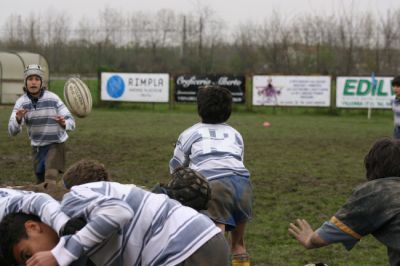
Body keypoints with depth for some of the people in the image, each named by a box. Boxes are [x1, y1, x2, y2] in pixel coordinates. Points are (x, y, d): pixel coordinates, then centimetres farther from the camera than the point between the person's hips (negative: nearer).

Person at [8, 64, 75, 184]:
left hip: (56, 144, -4)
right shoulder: (21, 102, -8)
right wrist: (18, 119, -38)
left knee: (51, 175, -28)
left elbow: (71, 122, -15)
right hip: (37, 147, 4)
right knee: (40, 182, 12)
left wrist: (64, 123, -39)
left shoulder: (53, 98, -15)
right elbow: (12, 131, -15)